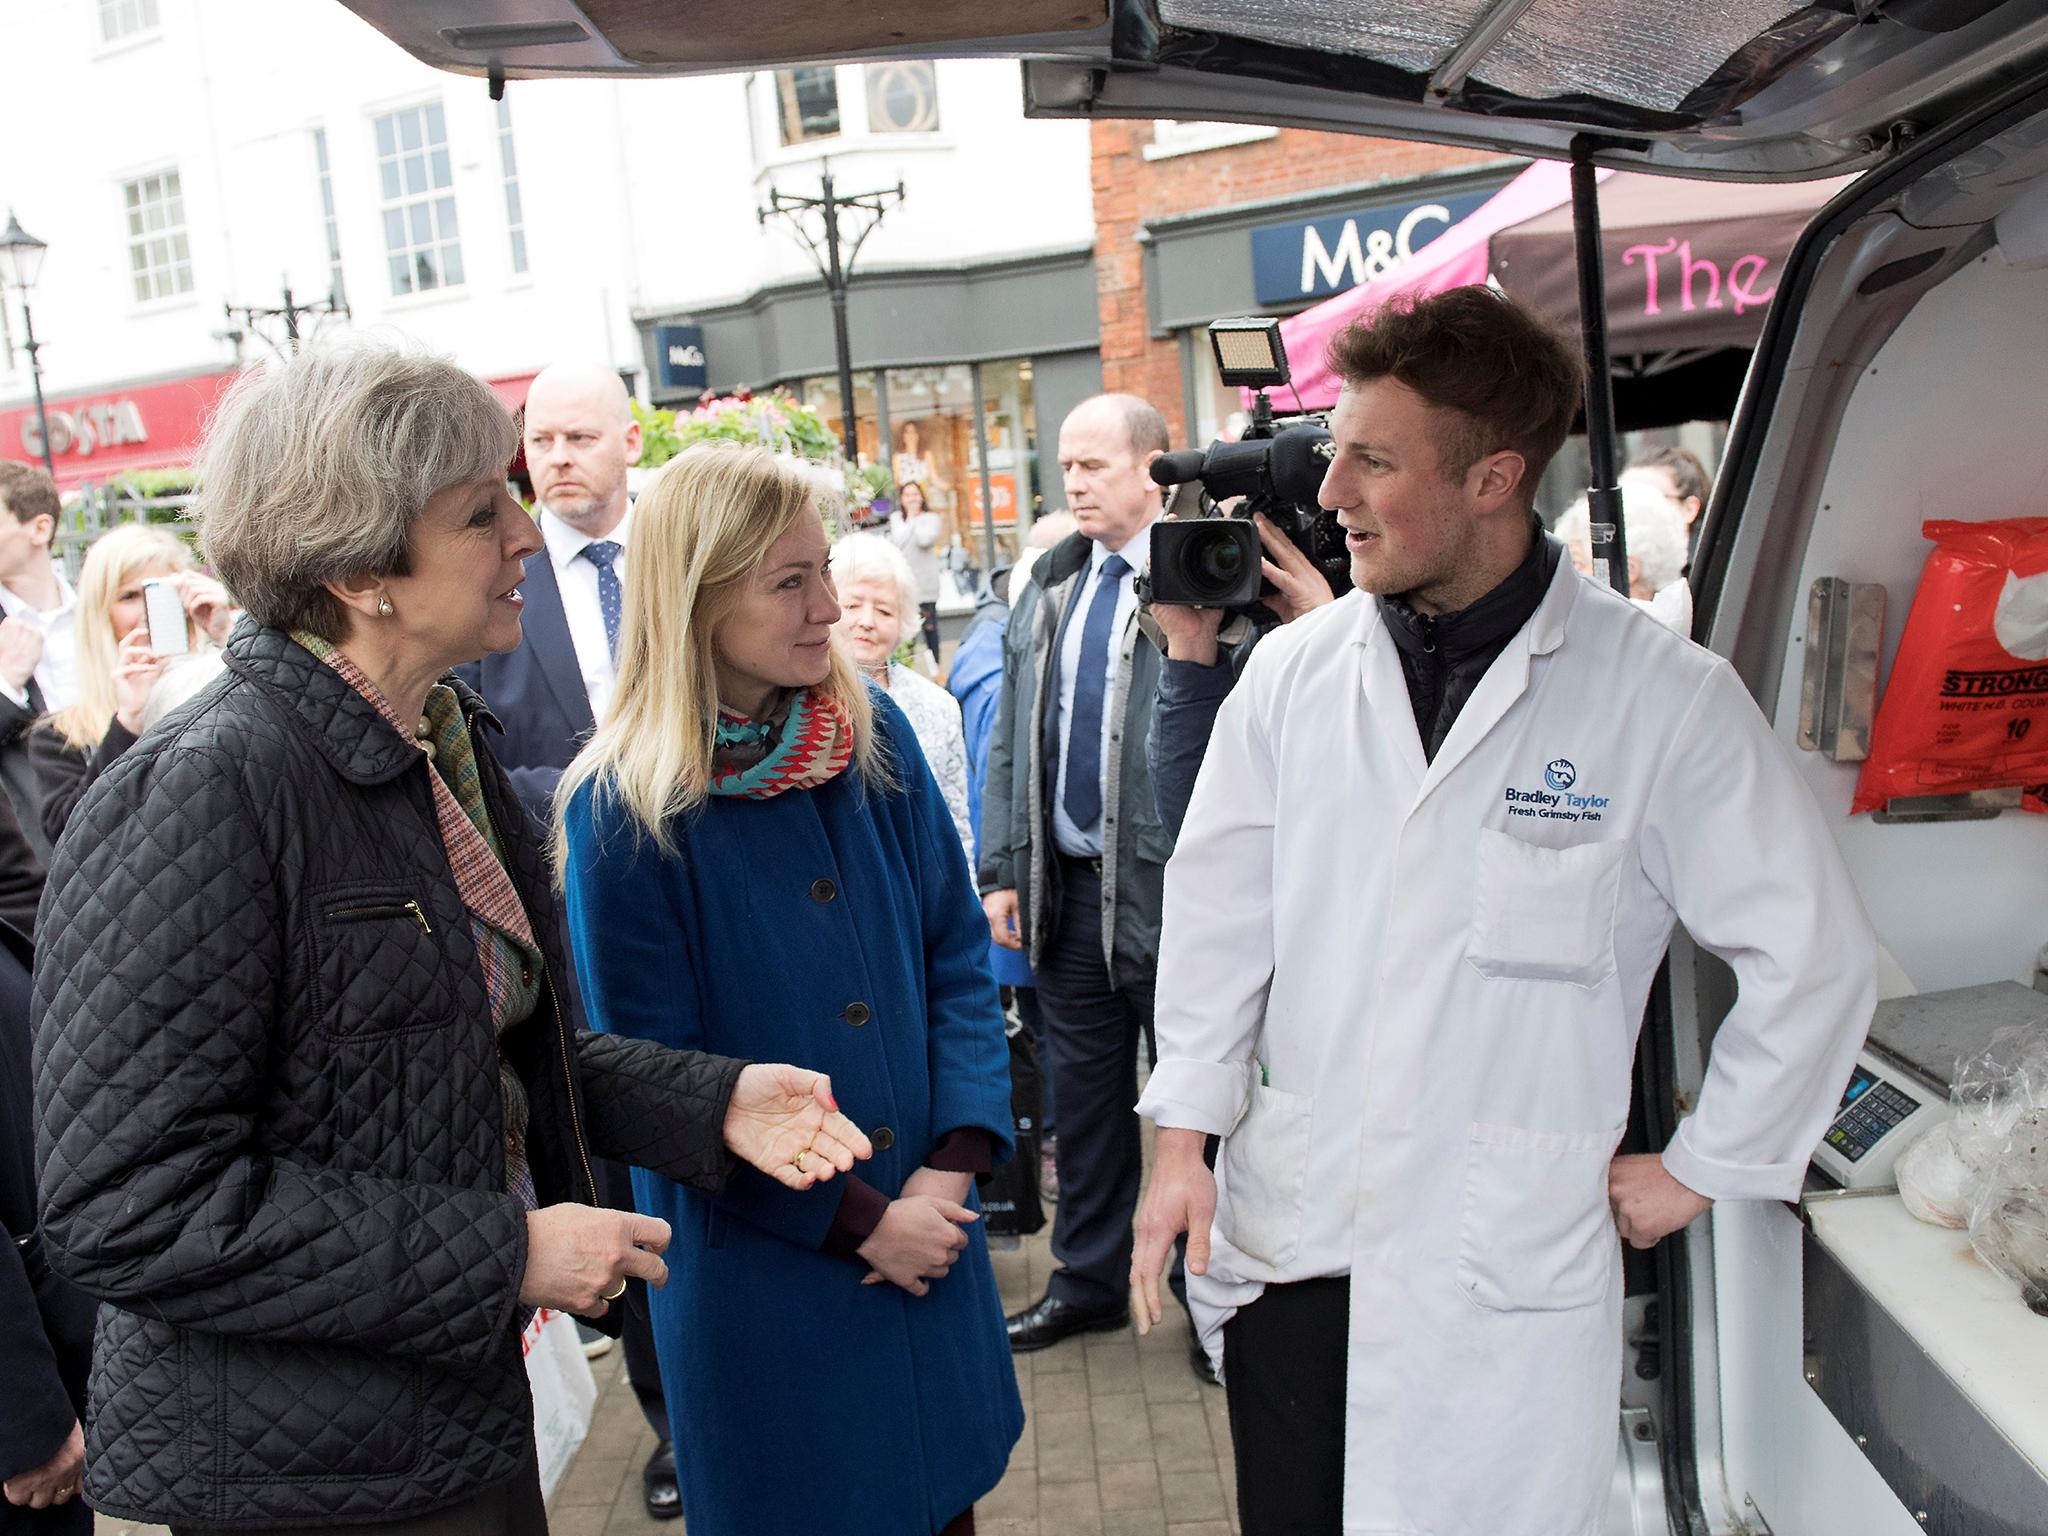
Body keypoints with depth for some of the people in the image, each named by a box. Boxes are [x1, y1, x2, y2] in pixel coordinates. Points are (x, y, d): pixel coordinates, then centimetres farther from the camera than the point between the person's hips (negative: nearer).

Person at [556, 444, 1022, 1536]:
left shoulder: (875, 732, -5)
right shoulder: (621, 810, -16)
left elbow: (957, 950, 0)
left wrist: (957, 1159, -11)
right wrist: (861, 1223, -14)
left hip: (927, 1225, 4)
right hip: (761, 1269, -3)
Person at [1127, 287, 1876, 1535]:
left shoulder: (1665, 696, -10)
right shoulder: (1294, 672, 0)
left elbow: (1816, 955, -2)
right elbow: (1221, 915, 7)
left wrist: (1704, 1167, 1)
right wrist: (1182, 1135, 3)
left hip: (1509, 1267, -3)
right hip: (1290, 1241, 3)